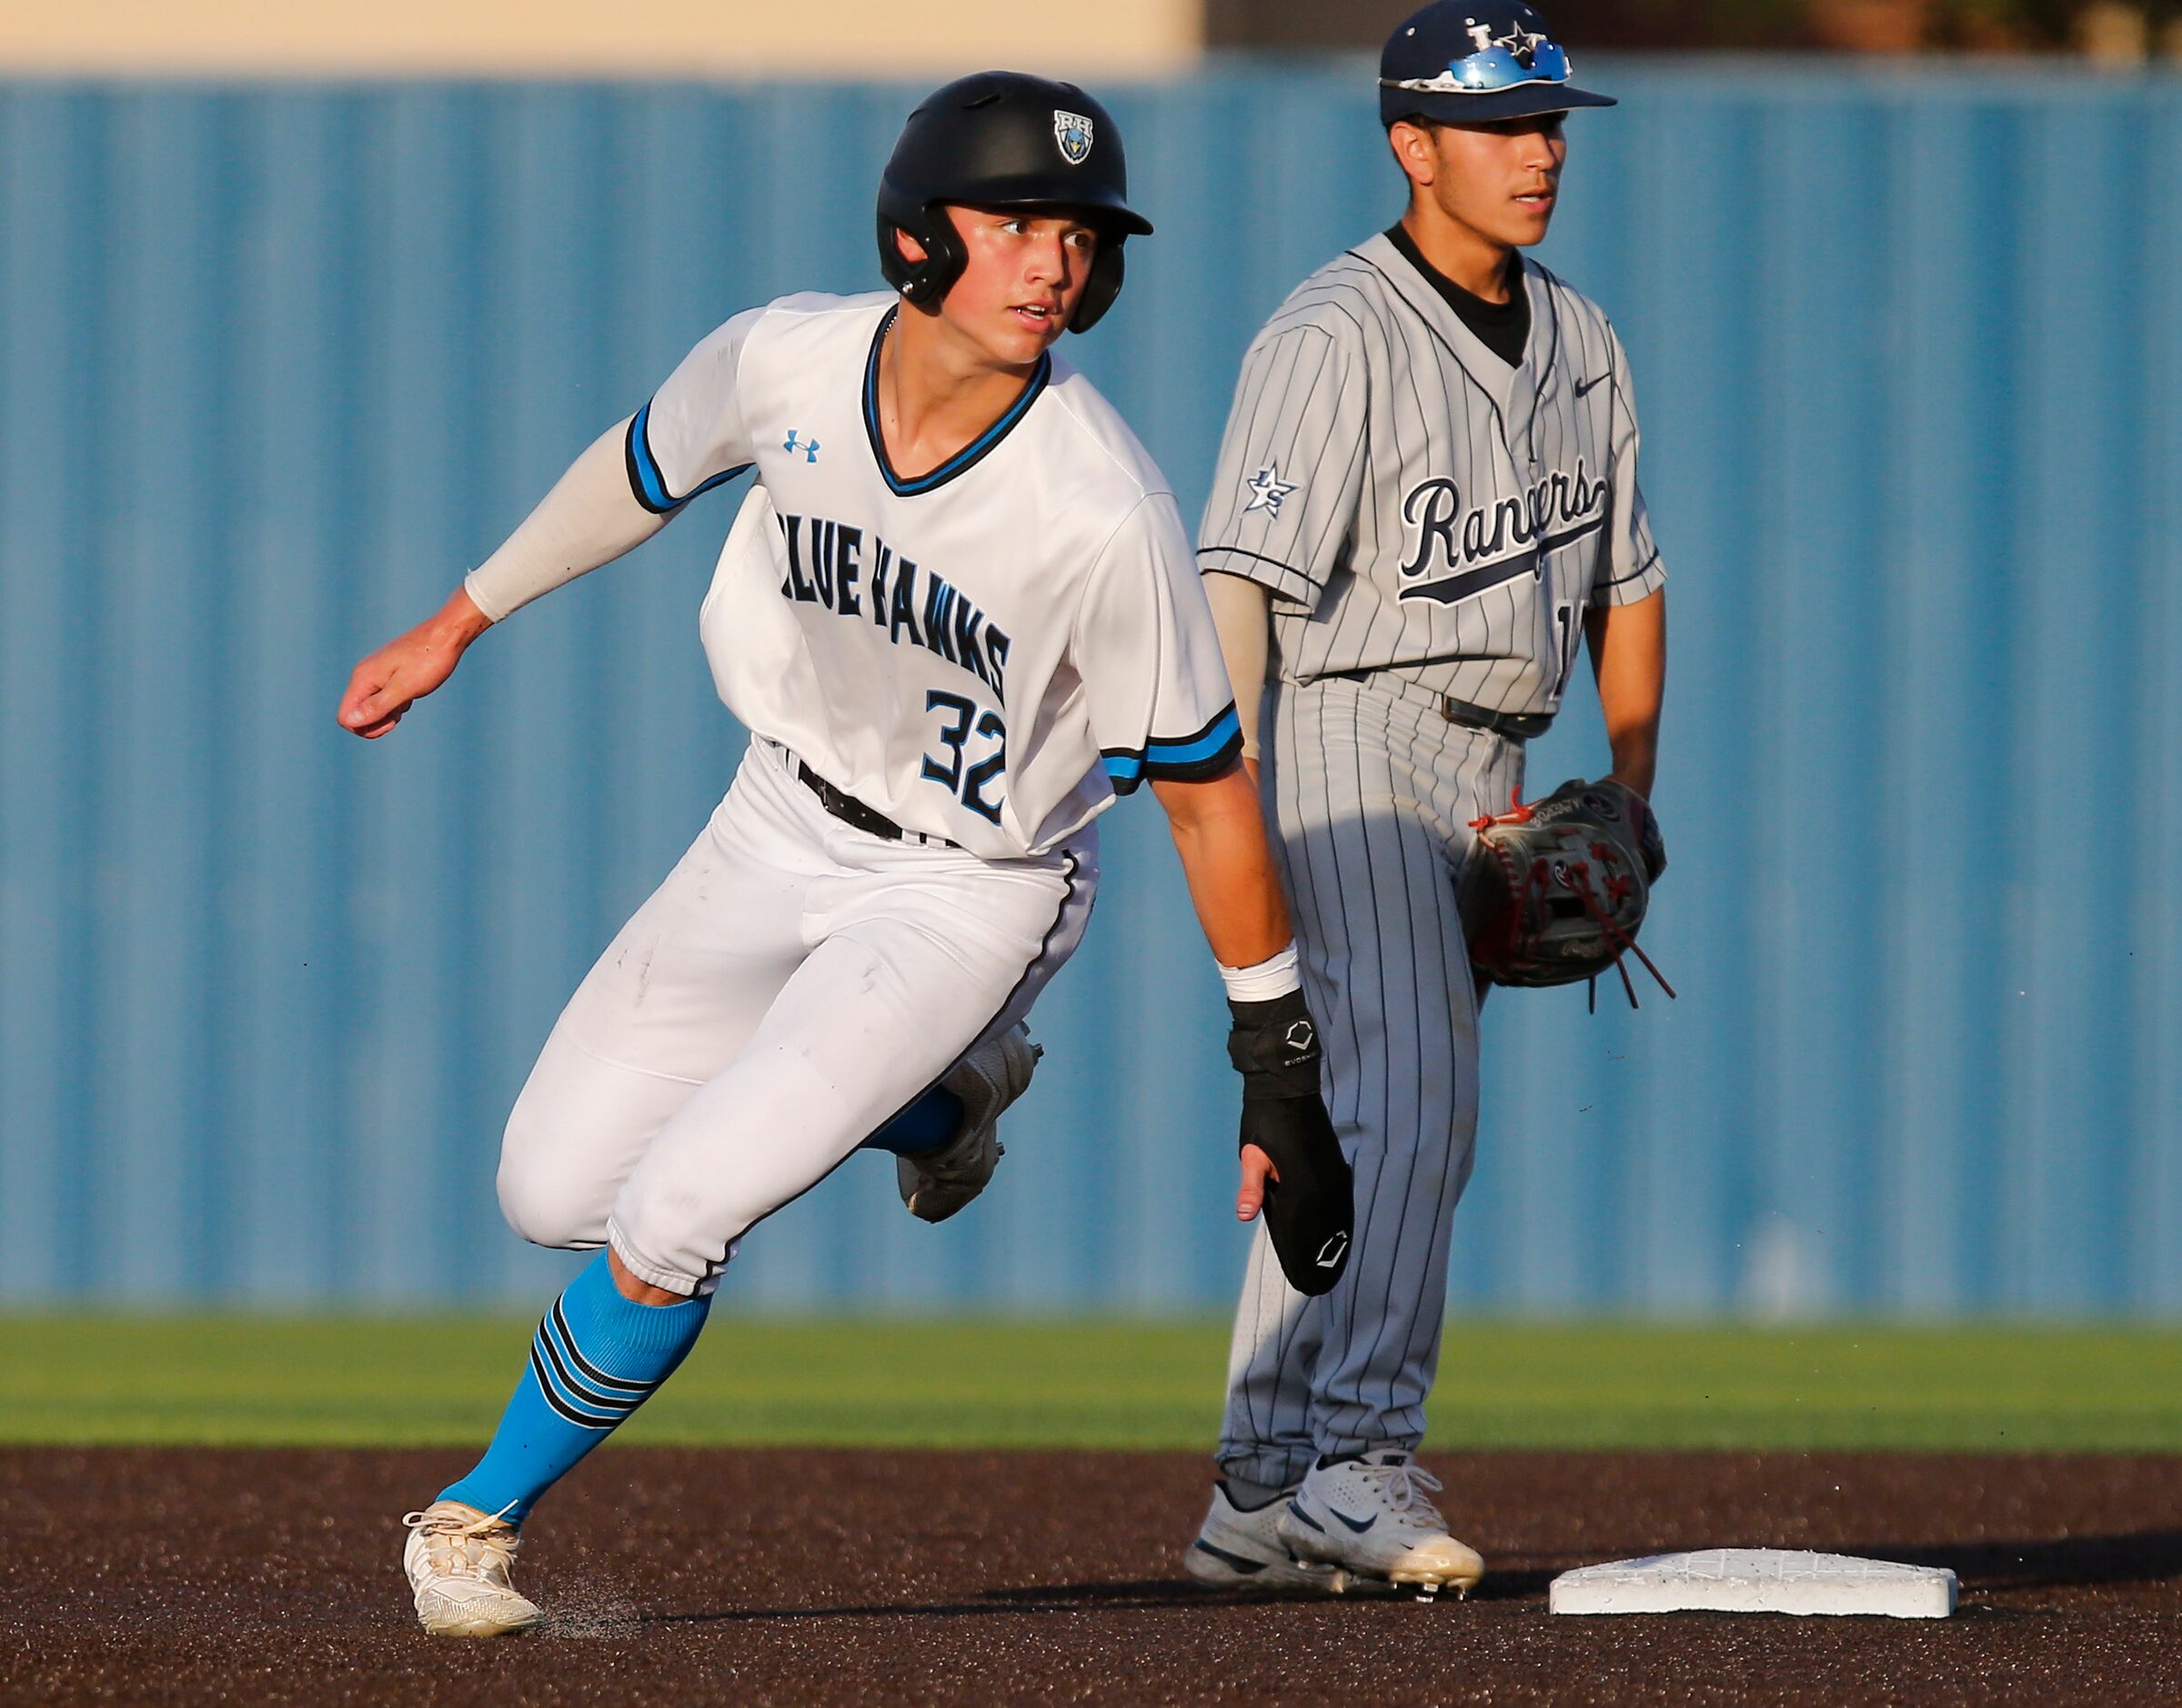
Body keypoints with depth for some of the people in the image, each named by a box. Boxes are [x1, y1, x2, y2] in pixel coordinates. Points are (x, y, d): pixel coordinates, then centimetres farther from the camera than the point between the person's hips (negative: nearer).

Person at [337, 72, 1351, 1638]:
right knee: (552, 1188, 7)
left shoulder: (1104, 514, -31)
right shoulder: (786, 361, -18)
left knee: (669, 1217, -16)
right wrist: (457, 625, 18)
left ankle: (489, 1511, 11)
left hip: (972, 894, -5)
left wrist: (1279, 1063, -16)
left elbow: (1206, 789, -20)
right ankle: (936, 1096, 27)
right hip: (784, 828, 5)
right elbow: (640, 473, 6)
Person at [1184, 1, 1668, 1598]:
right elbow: (1241, 582, -22)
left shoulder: (1580, 342, 14)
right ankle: (1358, 1462, -26)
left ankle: (1260, 1497, 12)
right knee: (1410, 1093, -20)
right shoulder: (1335, 339, -12)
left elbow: (1624, 575, 22)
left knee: (1386, 1125, 8)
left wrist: (1631, 789, 12)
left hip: (1488, 777, 8)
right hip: (1347, 738, -8)